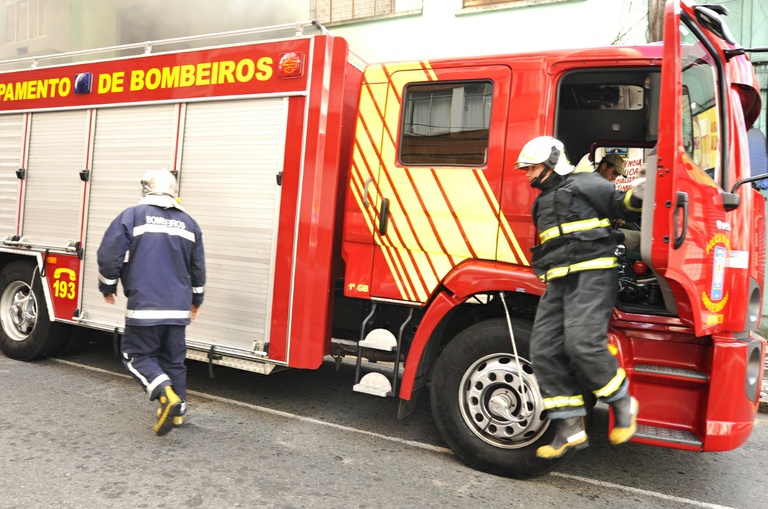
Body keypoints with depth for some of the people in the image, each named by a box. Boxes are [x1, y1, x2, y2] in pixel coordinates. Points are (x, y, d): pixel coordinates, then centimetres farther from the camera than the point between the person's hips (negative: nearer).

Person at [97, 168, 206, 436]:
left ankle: (166, 395, -13)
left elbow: (109, 255, -5)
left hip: (145, 305, -5)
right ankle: (178, 410, 20)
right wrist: (196, 299, 29)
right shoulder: (189, 223, 11)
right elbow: (198, 268, 16)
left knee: (137, 354, 7)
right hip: (178, 308, 5)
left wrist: (108, 287, 12)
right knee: (174, 358, 15)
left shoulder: (133, 215, -3)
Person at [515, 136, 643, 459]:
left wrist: (637, 195, -19)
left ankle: (623, 405, 2)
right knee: (545, 351, -4)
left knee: (582, 342, -23)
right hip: (559, 283, 8)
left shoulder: (584, 184, 3)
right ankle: (570, 429, 2)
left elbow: (620, 205, -3)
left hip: (592, 274, -8)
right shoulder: (543, 203, 26)